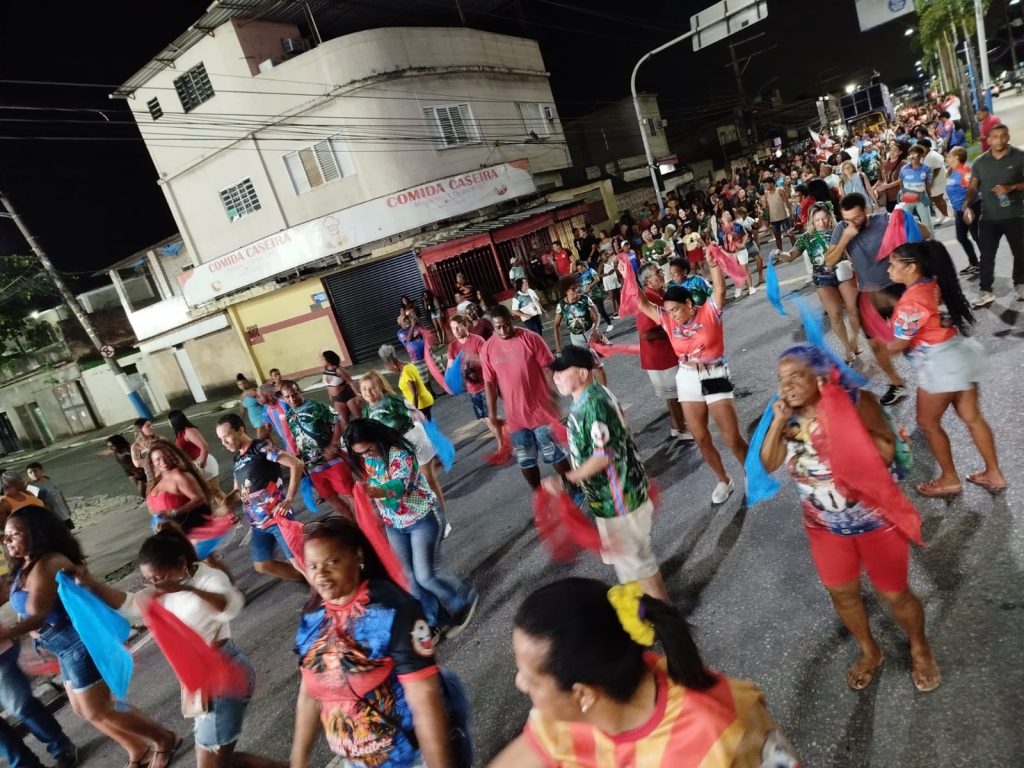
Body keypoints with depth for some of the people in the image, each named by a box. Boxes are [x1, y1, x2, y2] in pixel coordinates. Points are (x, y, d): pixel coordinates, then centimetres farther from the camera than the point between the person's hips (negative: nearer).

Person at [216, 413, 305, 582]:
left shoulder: (261, 448, -10)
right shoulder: (237, 459, 12)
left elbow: (297, 464, -19)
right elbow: (238, 490, 25)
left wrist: (289, 499, -19)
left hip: (276, 517, -9)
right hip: (257, 523, 9)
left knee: (298, 562, -10)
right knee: (262, 565, 14)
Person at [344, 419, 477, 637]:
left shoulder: (399, 452, -25)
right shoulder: (363, 462, -4)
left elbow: (399, 485, -42)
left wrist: (374, 492, -58)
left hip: (422, 518, -7)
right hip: (394, 525, 7)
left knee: (425, 575, -7)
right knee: (408, 577, 4)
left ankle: (465, 600, 19)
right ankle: (437, 621, 22)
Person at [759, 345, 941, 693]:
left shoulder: (856, 400, -19)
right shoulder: (787, 416, -8)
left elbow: (886, 453, -27)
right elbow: (767, 465, -11)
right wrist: (778, 422, -21)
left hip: (876, 521, -3)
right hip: (825, 527, 4)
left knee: (894, 593, 14)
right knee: (842, 595, 20)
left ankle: (919, 648, 46)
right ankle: (869, 652, 48)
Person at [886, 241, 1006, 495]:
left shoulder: (910, 302, -23)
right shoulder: (933, 284, 1)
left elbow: (899, 345, -15)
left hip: (941, 366, -9)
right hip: (959, 355, 9)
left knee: (927, 422, 10)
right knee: (972, 418, 18)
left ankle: (949, 480, 22)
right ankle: (994, 474, 30)